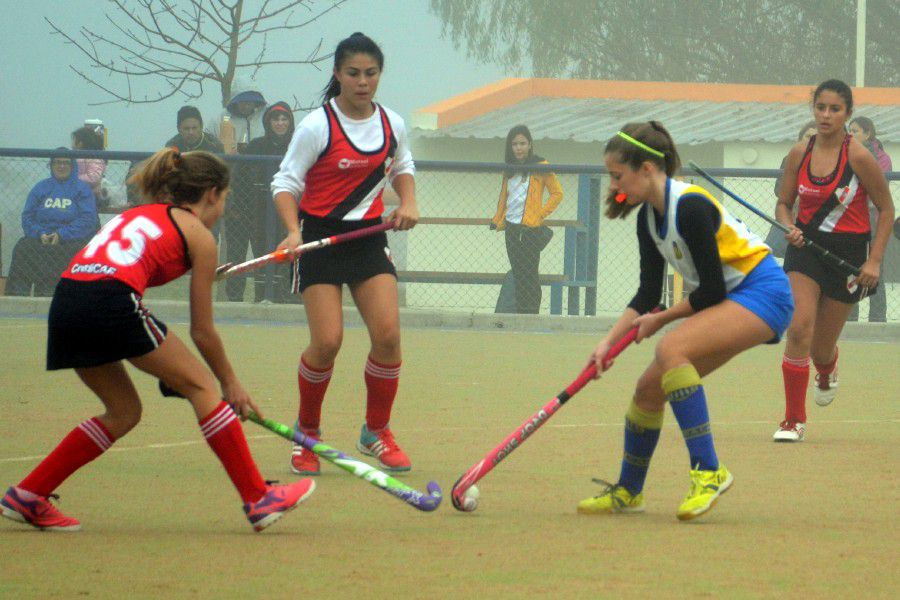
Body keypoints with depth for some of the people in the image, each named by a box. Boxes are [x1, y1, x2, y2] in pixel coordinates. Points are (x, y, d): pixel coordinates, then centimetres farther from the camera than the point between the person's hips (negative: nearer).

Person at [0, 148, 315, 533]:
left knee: (123, 413, 23)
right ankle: (258, 500, 5)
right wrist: (231, 383, 27)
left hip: (64, 302, 7)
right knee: (202, 388, 7)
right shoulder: (198, 236, 12)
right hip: (113, 302, -7)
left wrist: (168, 369, 30)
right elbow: (202, 331, 13)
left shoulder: (136, 216, 31)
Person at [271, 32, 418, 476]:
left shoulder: (393, 125, 4)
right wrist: (293, 230, -24)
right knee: (327, 341, -14)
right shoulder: (317, 126, -10)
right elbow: (285, 183, -8)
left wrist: (408, 204, 5)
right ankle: (307, 433, 10)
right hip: (320, 238, -4)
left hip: (369, 236, 4)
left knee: (388, 334, -11)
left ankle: (376, 432, 9)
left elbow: (403, 167, 24)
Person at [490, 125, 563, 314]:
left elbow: (557, 194, -6)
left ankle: (531, 315, -3)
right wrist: (498, 219, 16)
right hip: (511, 228, 6)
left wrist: (540, 215, -10)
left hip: (531, 229, -6)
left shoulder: (540, 167, -6)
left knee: (529, 275, -5)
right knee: (518, 274, 9)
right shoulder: (510, 169, 13)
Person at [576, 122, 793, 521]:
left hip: (762, 294, -9)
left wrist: (660, 320, -6)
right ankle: (627, 492, 25)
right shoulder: (648, 216, 6)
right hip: (729, 301, 9)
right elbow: (648, 293, 11)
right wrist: (610, 341, -1)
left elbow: (711, 290, -20)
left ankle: (708, 472, -29)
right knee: (650, 388, 5)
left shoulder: (690, 207, -23)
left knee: (671, 350, -30)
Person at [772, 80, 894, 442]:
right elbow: (784, 202, 11)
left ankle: (827, 371, 46)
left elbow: (886, 209, -4)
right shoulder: (799, 154, -2)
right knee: (799, 328, -18)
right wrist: (788, 227, -12)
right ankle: (794, 420, -8)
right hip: (805, 246, 2)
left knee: (820, 347, 5)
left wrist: (874, 261, -10)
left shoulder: (858, 157, -13)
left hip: (848, 251, -2)